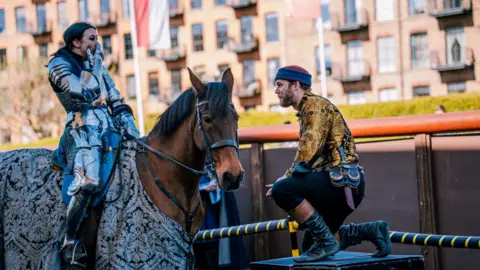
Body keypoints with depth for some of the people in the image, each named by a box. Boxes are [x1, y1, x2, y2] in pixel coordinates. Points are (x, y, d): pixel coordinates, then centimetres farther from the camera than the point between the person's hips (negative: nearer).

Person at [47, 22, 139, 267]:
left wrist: (130, 126, 11)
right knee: (88, 181, -29)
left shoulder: (95, 64, 23)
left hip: (110, 127, 8)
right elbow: (84, 92, -16)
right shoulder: (60, 64, 2)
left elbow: (115, 101, 22)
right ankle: (69, 241, -21)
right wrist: (95, 65, -5)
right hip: (84, 128, -8)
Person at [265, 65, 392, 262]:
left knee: (282, 190, -25)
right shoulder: (307, 110, 23)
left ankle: (326, 241, -16)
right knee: (310, 245, 13)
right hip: (338, 184, 10)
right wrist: (285, 179, 11)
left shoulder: (315, 104, -8)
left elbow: (307, 155, -18)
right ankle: (371, 230, 13)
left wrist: (285, 180, -8)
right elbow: (309, 158, 25)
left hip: (343, 181, -10)